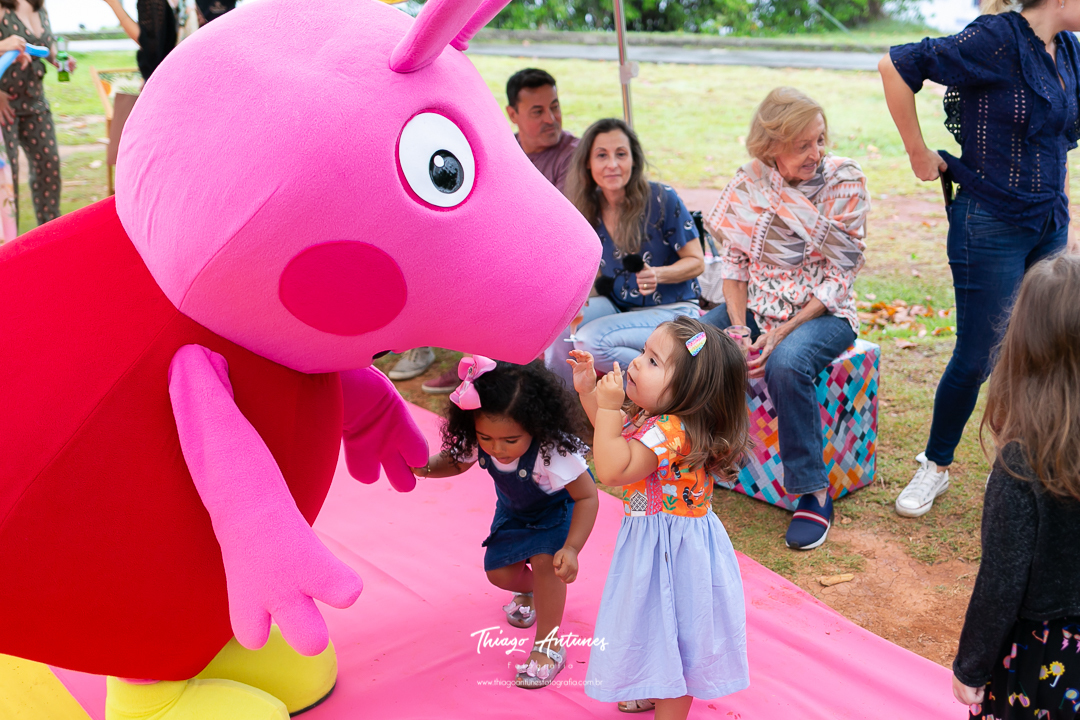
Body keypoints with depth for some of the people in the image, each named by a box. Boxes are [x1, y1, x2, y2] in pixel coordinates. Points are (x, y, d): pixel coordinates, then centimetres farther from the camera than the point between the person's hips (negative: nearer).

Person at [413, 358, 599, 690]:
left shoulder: (554, 450, -44)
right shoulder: (476, 438, -31)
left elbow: (587, 497, -32)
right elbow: (457, 462, -7)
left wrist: (571, 548, -43)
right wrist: (424, 467, -29)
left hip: (560, 503, -5)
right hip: (514, 508, 5)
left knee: (544, 560, -26)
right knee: (499, 571, -1)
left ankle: (548, 646, -5)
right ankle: (531, 591, 38)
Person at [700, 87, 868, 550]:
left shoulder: (844, 183, -10)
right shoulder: (750, 182, -1)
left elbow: (839, 277, -12)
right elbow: (734, 261, 4)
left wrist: (783, 332, -21)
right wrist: (738, 326, -12)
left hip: (822, 313, -4)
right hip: (756, 305, 4)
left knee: (786, 364, -36)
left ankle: (814, 493, -20)